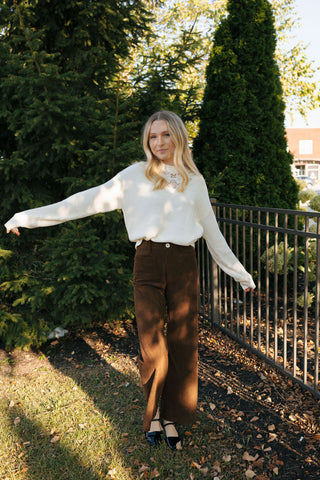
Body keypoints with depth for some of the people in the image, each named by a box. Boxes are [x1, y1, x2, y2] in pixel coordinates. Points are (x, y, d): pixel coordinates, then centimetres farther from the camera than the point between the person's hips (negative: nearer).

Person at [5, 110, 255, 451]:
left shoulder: (195, 181, 13)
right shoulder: (135, 176, 5)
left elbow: (212, 232, 19)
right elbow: (88, 200, 2)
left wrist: (240, 273, 23)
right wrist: (29, 217, -1)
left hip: (184, 265, 2)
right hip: (149, 263, -2)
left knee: (182, 345, 6)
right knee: (152, 346, -2)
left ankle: (170, 418, 27)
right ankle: (153, 414, 26)